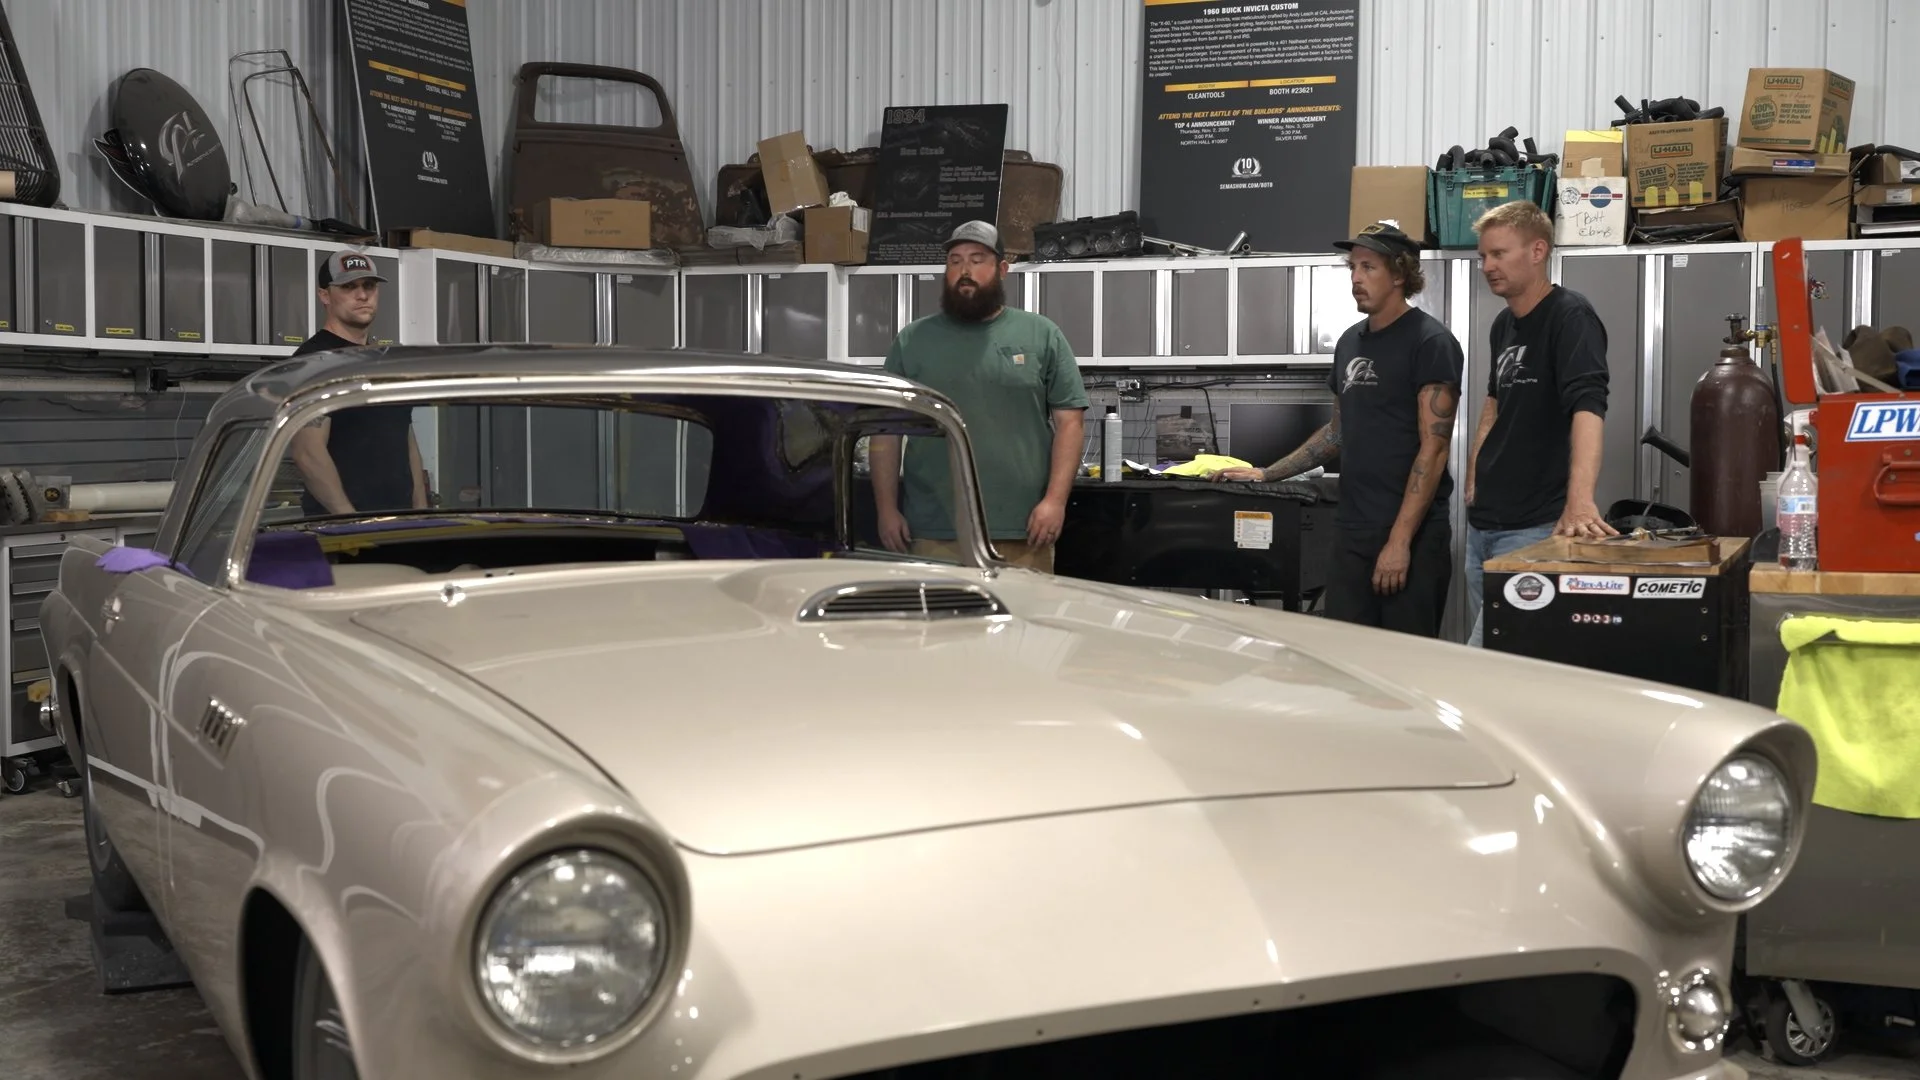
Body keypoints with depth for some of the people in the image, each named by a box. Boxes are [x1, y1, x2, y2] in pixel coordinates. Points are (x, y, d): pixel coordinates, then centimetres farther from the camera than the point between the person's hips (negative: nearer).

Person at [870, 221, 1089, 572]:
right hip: (934, 534, 1)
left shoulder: (1042, 336, 7)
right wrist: (887, 510, 1)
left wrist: (1055, 500, -7)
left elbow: (1070, 421, 3)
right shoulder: (912, 341, 9)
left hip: (1023, 533, -1)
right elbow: (885, 430, 8)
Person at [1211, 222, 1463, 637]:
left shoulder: (1430, 342, -8)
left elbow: (1433, 448, -14)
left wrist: (1400, 539, -19)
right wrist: (1266, 474, 20)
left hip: (1413, 536, -7)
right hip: (1353, 532, 7)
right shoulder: (1350, 342, 15)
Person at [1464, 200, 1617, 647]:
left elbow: (1588, 406, -28)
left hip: (1535, 526, -8)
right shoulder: (1503, 325, 12)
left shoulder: (1570, 317, -14)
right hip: (1484, 522, 8)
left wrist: (1580, 501, -43)